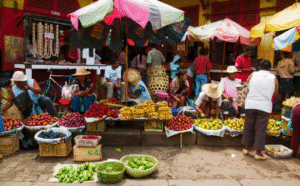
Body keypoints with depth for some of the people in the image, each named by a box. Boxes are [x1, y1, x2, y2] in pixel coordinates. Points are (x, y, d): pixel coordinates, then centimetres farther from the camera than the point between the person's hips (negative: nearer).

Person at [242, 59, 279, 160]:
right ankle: (258, 152, 8)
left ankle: (246, 148, 24)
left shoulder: (252, 75, 2)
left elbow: (246, 89, 11)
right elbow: (275, 93, 9)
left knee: (248, 126, 13)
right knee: (261, 129, 4)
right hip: (264, 106, -1)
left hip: (250, 104, 1)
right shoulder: (273, 78, 1)